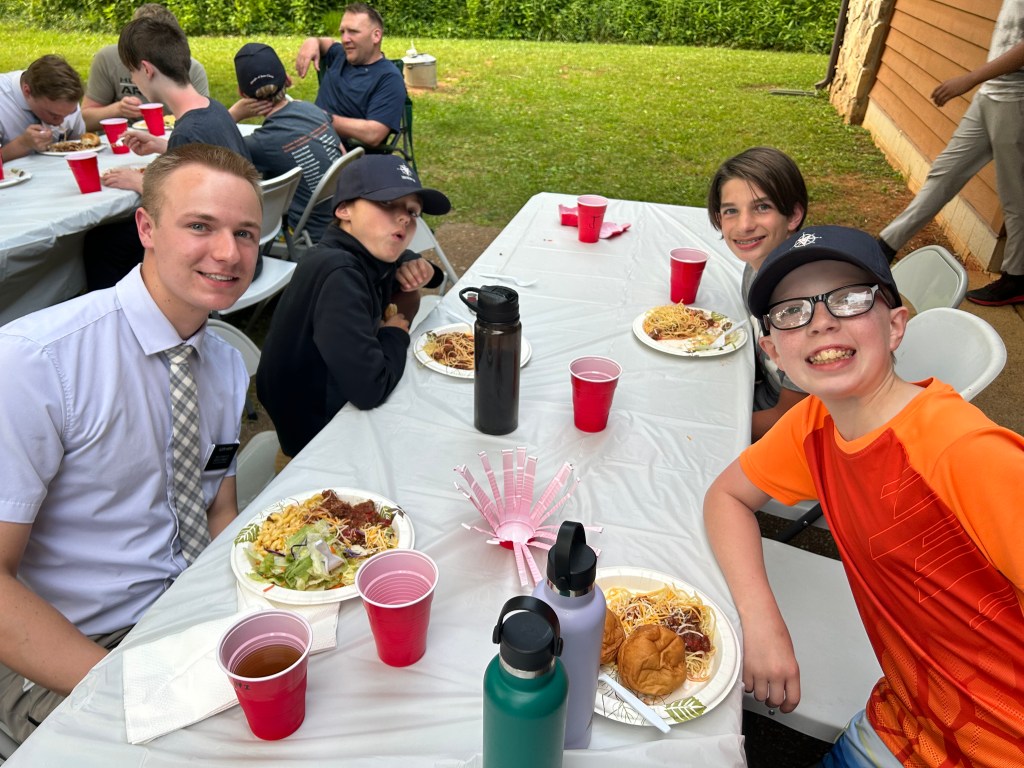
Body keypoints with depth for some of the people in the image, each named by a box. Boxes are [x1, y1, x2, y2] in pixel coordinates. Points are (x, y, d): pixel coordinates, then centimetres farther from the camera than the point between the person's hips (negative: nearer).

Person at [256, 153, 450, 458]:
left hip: (343, 405, 8)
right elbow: (370, 388, -36)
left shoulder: (368, 254, -5)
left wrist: (417, 267, -6)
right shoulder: (338, 275, -30)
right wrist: (395, 334, -15)